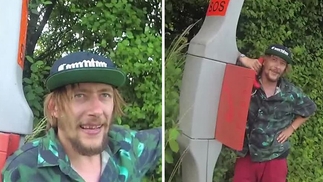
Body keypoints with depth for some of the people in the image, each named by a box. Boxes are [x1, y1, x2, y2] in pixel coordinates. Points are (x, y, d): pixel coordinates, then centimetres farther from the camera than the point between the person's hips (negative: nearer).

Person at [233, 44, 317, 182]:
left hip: (274, 158, 1)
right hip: (246, 155, 0)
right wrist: (242, 59, -21)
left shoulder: (291, 93, -4)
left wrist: (291, 128, 6)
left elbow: (310, 109, 15)